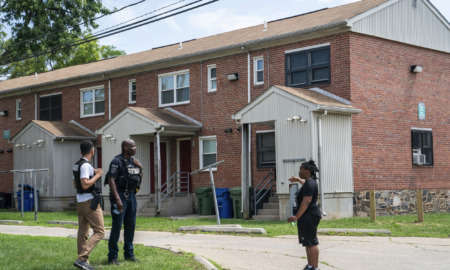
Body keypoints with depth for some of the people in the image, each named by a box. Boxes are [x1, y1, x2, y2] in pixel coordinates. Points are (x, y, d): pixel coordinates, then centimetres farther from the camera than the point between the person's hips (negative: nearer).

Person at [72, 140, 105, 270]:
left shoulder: (77, 165, 13)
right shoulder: (86, 165, -16)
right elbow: (85, 185, -24)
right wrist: (97, 176, -13)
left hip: (80, 202, 10)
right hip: (89, 202, -10)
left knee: (83, 233, 8)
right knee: (99, 231, -7)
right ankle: (81, 259, -15)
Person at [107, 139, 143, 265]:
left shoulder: (133, 160, 13)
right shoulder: (117, 161, -11)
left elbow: (140, 177, 20)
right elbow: (111, 180, -18)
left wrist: (139, 167, 1)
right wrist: (117, 199, -25)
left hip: (131, 195, 8)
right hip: (119, 195, -7)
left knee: (130, 226, 9)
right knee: (117, 226, -6)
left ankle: (129, 254, 18)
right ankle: (113, 257, 0)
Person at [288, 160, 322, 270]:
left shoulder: (309, 184, -17)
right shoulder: (310, 181, 15)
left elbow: (306, 202, -25)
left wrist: (297, 216, -26)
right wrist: (298, 180, 59)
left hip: (309, 216, -11)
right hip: (309, 216, 11)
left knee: (311, 242, -9)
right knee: (308, 242, 15)